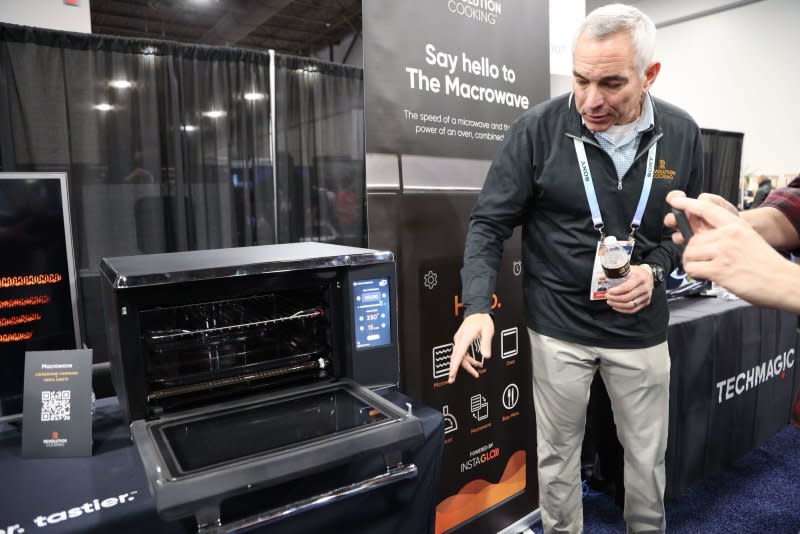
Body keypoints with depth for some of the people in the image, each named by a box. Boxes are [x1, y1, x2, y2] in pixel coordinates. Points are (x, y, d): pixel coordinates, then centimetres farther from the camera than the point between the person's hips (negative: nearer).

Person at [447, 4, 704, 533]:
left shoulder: (681, 133, -4)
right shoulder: (537, 129, -14)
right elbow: (490, 223, -11)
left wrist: (656, 270, -12)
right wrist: (478, 306, -23)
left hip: (641, 327, 3)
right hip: (559, 325, -2)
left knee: (648, 454, 20)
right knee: (558, 451, 15)